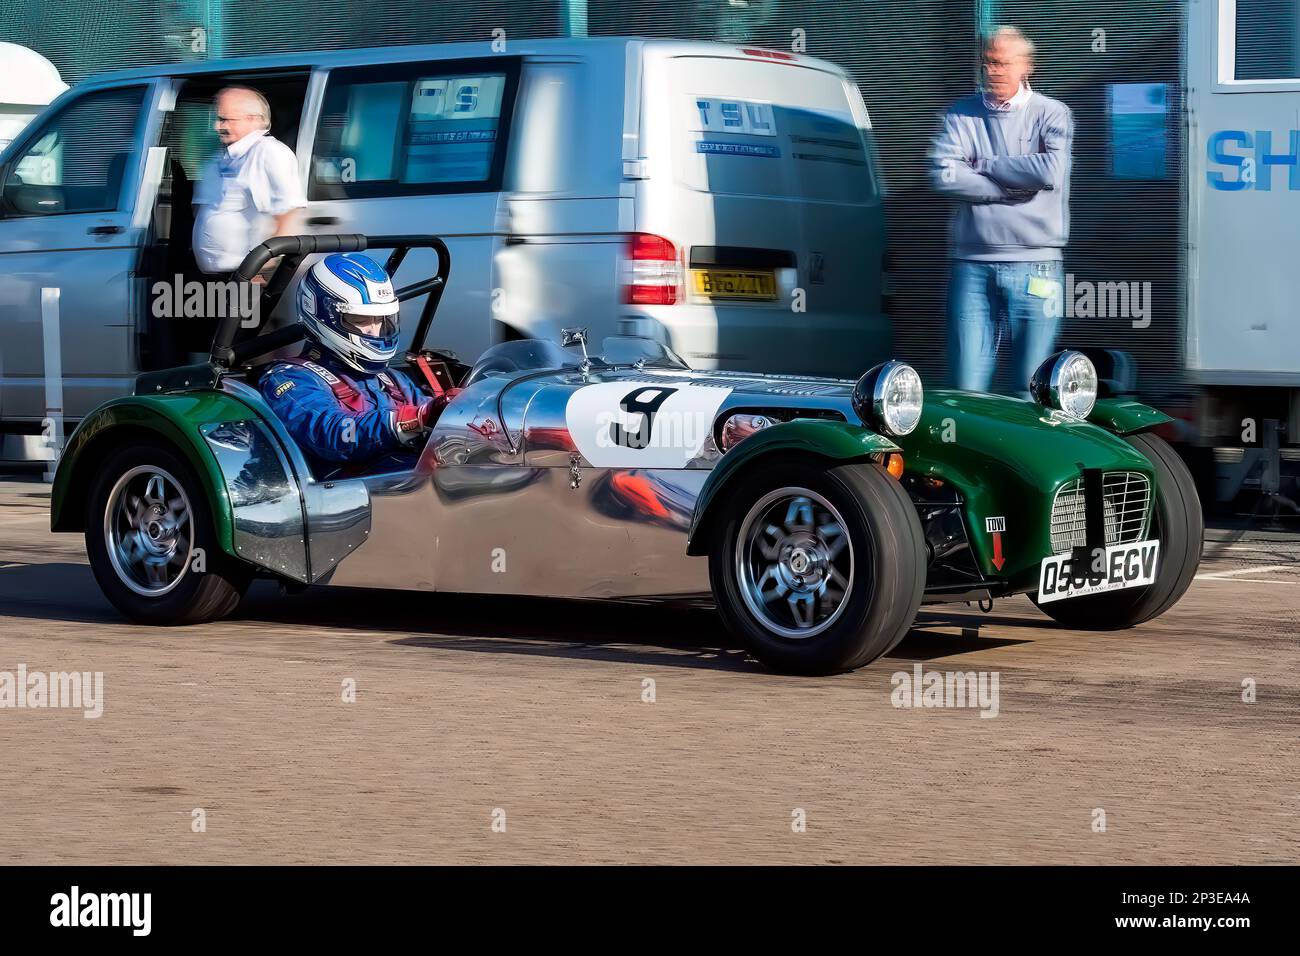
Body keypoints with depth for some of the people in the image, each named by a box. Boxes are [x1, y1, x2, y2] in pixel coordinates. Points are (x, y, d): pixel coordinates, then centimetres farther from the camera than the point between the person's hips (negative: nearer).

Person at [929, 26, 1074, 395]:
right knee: (967, 385, -1)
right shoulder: (961, 115, 11)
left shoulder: (1051, 114, 5)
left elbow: (1051, 171, -14)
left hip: (1032, 265, -2)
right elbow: (943, 175, -5)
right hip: (971, 264, 2)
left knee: (1031, 387, 1)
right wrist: (1012, 188, -8)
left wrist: (985, 165, -4)